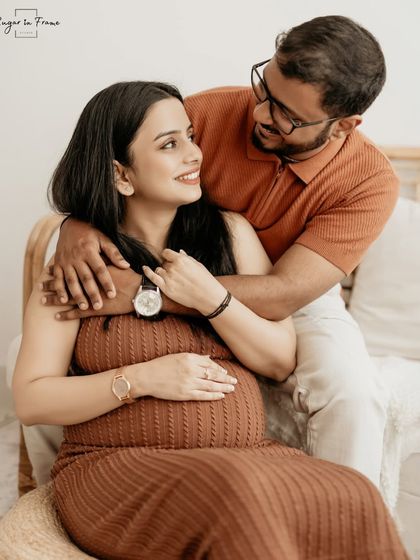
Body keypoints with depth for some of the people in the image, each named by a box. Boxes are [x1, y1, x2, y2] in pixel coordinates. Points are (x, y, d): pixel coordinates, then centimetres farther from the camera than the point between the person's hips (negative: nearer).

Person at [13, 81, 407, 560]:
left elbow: (282, 361, 7)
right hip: (118, 469, -3)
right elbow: (30, 400, -1)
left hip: (244, 457, 3)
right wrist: (141, 379, -14)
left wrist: (212, 299, -9)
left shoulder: (229, 233, 9)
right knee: (236, 494, -35)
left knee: (356, 502, -25)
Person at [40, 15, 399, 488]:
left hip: (297, 306, -1)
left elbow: (282, 295, -31)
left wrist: (143, 292, -40)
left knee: (352, 394, -34)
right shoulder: (212, 111, -19)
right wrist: (75, 224, -32)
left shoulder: (370, 182, -23)